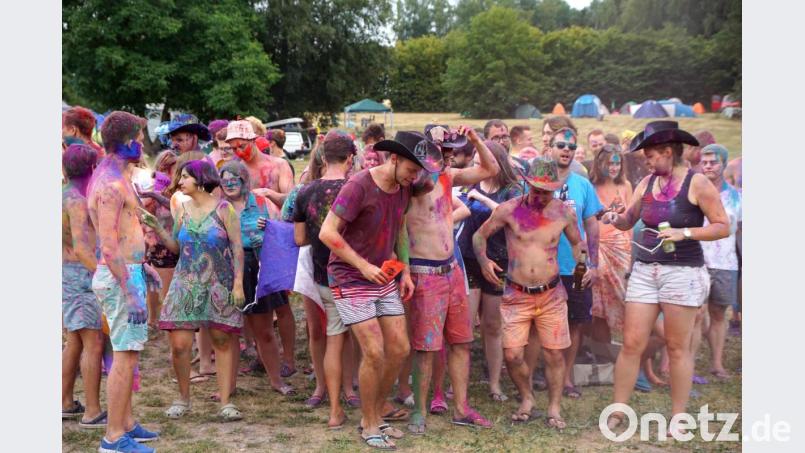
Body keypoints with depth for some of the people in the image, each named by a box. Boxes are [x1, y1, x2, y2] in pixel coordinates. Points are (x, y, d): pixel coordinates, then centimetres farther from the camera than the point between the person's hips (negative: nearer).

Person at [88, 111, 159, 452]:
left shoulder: (112, 177, 14)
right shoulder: (112, 184, -18)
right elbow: (108, 247, -23)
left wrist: (141, 266, 27)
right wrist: (130, 293, -24)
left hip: (126, 270, 10)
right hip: (120, 275, -10)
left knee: (127, 353, 16)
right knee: (125, 356, -7)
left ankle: (126, 424, 25)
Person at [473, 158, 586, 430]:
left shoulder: (564, 212, -1)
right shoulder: (509, 210, -7)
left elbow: (576, 242, 16)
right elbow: (479, 236, 4)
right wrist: (483, 260, -14)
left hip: (551, 295, 1)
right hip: (516, 295, -1)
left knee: (554, 354, 0)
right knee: (512, 355, -5)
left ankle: (554, 409, 16)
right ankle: (527, 400, 21)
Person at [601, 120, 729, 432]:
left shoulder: (697, 183, -7)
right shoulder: (647, 183, 8)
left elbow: (723, 227, -8)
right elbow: (628, 221, 17)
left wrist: (685, 233, -20)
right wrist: (615, 219, -5)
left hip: (683, 272, -4)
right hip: (644, 270, 5)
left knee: (678, 347, 2)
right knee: (631, 343, 2)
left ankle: (679, 418, 13)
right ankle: (617, 411, 11)